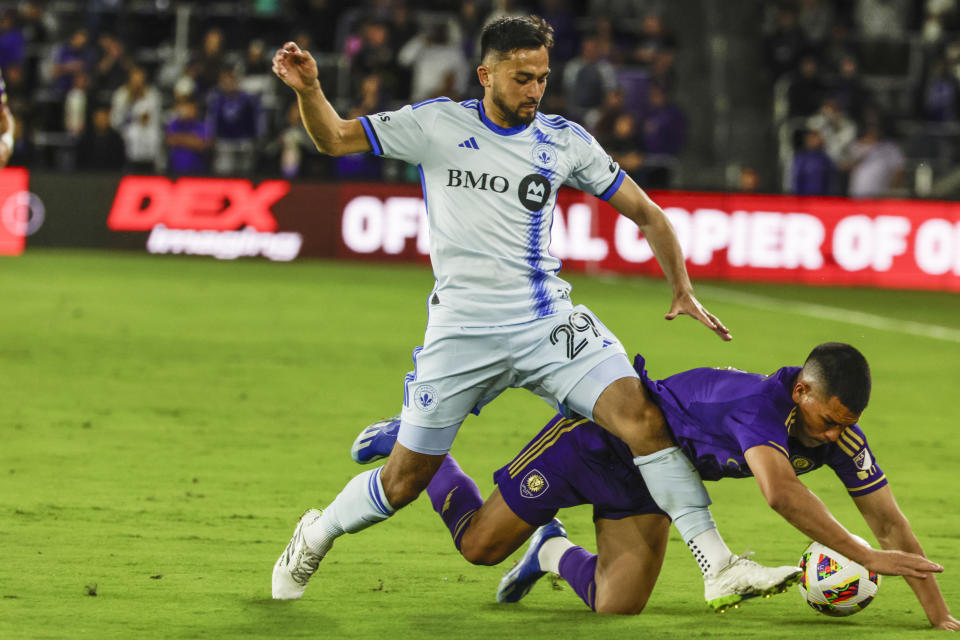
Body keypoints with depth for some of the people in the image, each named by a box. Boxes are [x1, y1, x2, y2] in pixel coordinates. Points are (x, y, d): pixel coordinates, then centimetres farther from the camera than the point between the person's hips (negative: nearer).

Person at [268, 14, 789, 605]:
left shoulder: (564, 140, 4)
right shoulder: (437, 124, -1)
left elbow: (644, 212, 13)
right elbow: (334, 138, 2)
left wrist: (683, 290, 6)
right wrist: (308, 89, -17)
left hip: (548, 322, 1)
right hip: (461, 330, -1)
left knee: (642, 416, -20)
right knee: (406, 479, 4)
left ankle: (719, 567, -19)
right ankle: (317, 534, 35)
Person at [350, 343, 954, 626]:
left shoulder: (836, 430, -19)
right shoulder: (758, 403, -40)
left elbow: (887, 517, -15)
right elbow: (780, 492, -58)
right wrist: (864, 555, -60)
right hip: (598, 436, -6)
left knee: (618, 605, -4)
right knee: (480, 545, 4)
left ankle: (553, 550, 28)